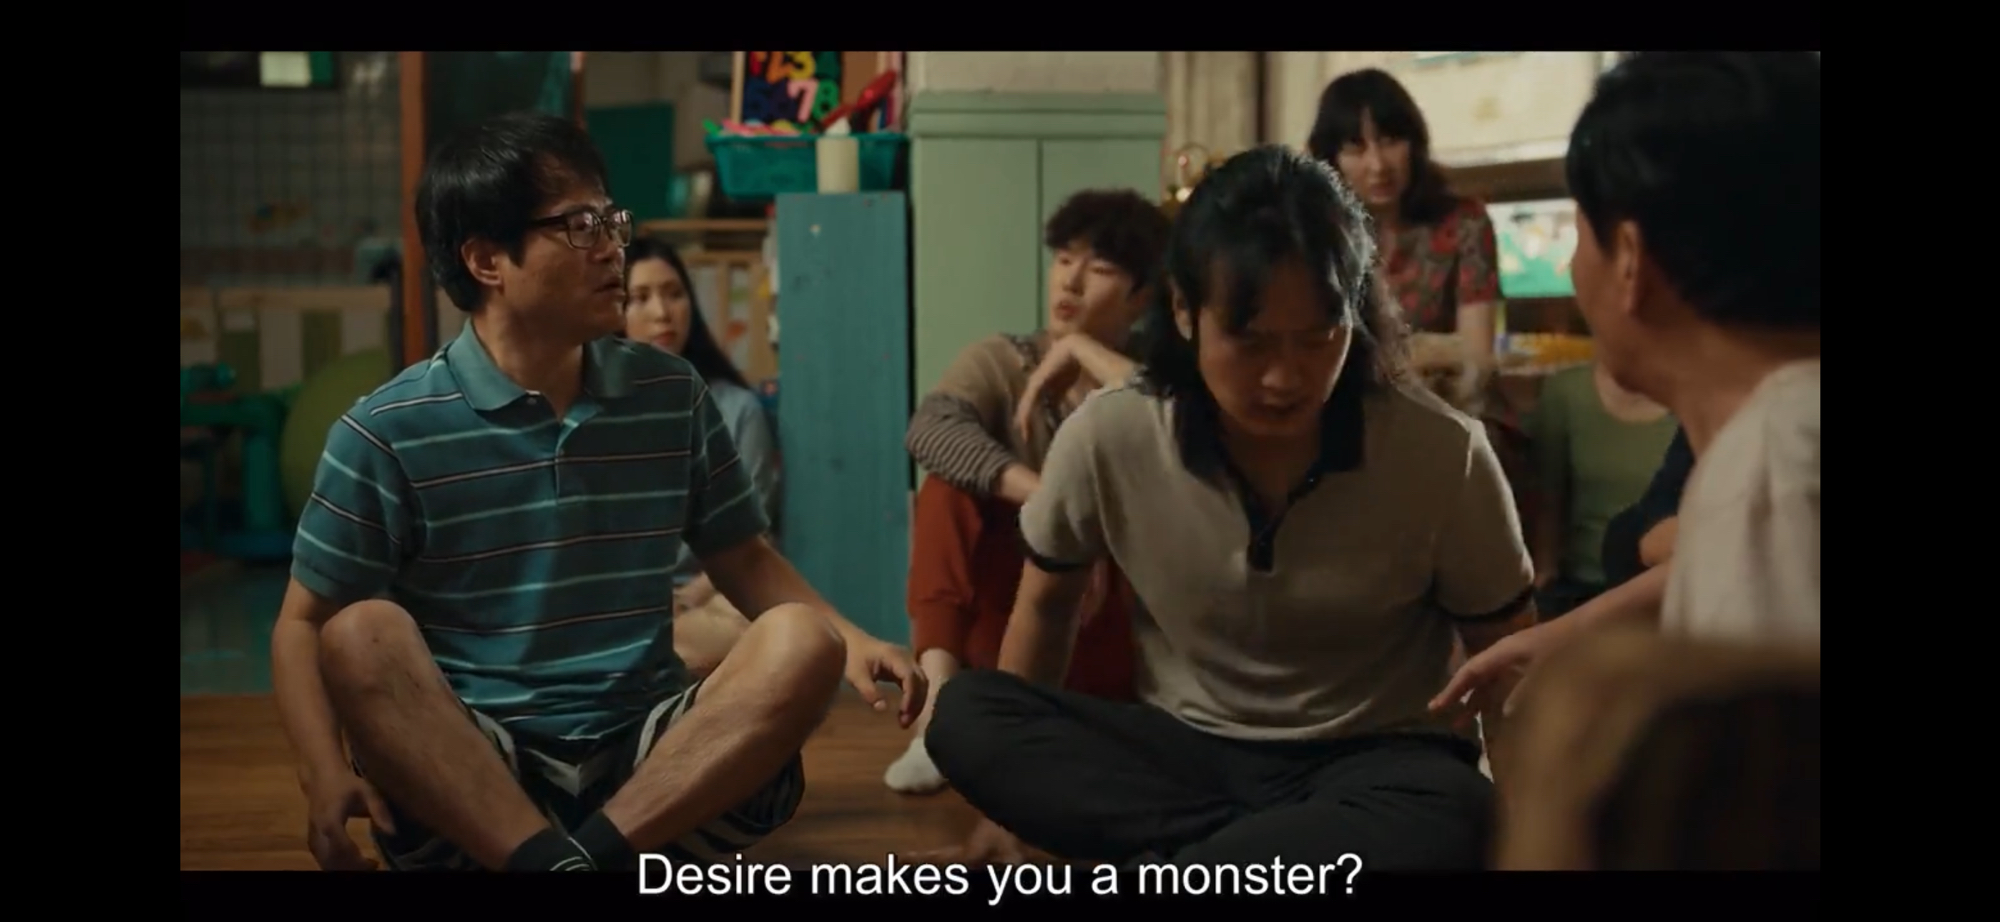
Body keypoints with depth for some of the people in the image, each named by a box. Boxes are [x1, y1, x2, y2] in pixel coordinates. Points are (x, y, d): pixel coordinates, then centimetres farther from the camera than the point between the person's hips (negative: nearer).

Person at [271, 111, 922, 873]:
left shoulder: (672, 396, 6)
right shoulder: (390, 433, -4)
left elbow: (741, 559, 14)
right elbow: (305, 623, -2)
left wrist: (850, 640, -5)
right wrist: (324, 774, -21)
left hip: (651, 762, 3)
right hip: (460, 773, -2)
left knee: (802, 640, -22)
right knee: (362, 634, -29)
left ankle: (591, 856, -32)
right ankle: (554, 864, -41)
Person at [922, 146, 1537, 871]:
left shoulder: (1442, 456, -15)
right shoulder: (1108, 440, -12)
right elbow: (1046, 601, 7)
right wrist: (1024, 792, 8)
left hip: (1371, 765, -2)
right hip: (1185, 754, 3)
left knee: (1448, 821, -38)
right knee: (965, 715, -23)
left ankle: (1151, 863, -24)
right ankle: (1272, 850, -27)